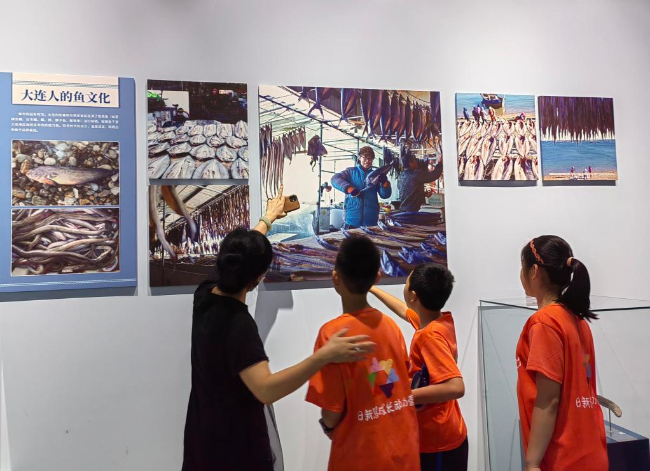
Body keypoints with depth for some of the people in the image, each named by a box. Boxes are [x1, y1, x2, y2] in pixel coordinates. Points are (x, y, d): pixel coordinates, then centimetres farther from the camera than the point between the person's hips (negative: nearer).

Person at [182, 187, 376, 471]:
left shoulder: (205, 296, -7)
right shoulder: (238, 324, -30)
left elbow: (240, 254, 10)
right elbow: (266, 390, -39)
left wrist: (267, 218, 25)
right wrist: (323, 356, -45)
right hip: (236, 443, -7)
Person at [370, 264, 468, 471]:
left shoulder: (430, 336, -26)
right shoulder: (444, 320, 0)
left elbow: (456, 388, -35)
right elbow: (404, 311, 20)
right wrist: (373, 289, 31)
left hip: (437, 443, -8)